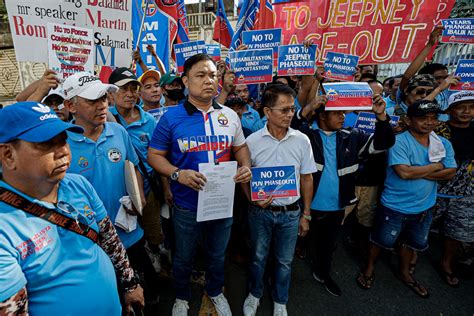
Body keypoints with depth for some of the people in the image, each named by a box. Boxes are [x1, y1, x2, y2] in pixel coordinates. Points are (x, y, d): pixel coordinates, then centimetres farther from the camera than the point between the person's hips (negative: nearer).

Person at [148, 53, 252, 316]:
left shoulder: (230, 115, -1)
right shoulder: (171, 117, -11)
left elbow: (240, 147, 10)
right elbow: (155, 155, -6)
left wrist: (245, 167, -11)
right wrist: (178, 174, -24)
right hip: (187, 205, -2)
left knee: (217, 255, 25)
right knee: (183, 258, 22)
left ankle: (215, 291, 55)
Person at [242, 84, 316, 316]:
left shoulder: (302, 140, -7)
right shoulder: (252, 141, -11)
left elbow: (306, 179, 1)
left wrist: (306, 214, 4)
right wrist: (254, 199, -19)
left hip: (291, 212, 1)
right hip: (261, 211, -1)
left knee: (285, 261, 18)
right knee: (258, 257, 19)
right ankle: (255, 294, 48)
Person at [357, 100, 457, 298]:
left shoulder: (444, 144, 0)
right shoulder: (399, 142, -20)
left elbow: (450, 173, -7)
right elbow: (403, 172, -29)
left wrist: (417, 172, -20)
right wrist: (435, 167, -15)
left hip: (424, 206, 6)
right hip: (395, 206, -6)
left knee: (413, 242, 25)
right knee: (382, 240, 13)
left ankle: (404, 273, 49)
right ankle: (369, 268, 39)